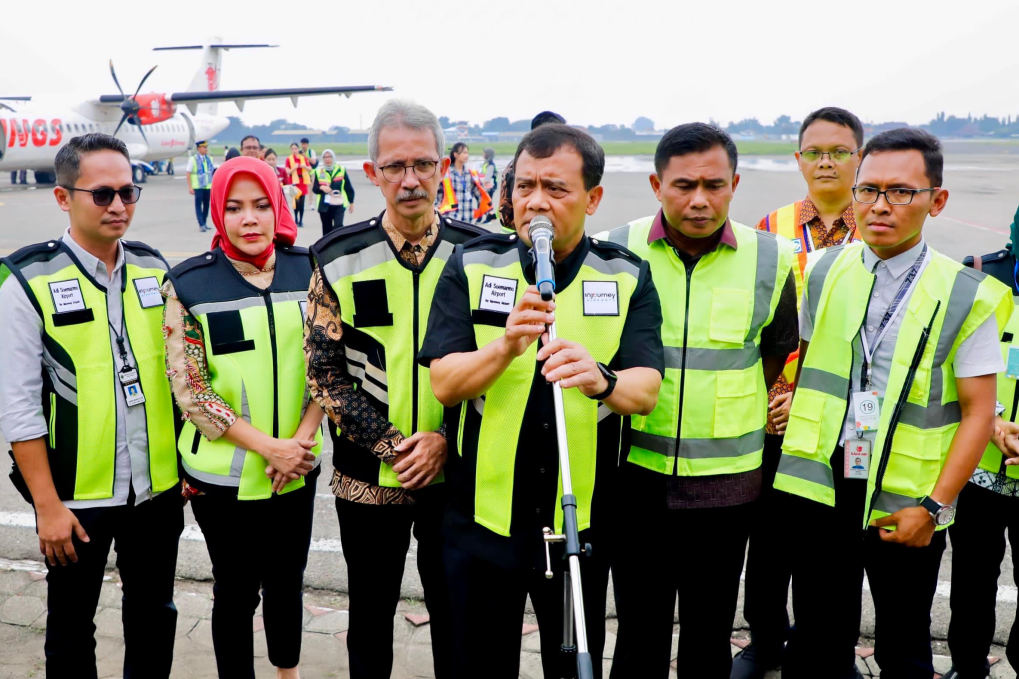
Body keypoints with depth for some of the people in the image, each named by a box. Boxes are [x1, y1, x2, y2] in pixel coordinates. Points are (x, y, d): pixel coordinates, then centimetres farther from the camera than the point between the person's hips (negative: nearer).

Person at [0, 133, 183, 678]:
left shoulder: (155, 270, 2)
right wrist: (48, 505, -11)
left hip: (159, 488, 3)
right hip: (76, 495, -3)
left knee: (154, 614, 18)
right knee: (72, 625, 15)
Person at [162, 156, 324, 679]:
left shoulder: (307, 271, 0)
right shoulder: (189, 284, -8)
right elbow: (188, 388, -10)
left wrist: (299, 441, -11)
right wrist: (268, 446, -16)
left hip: (298, 469, 3)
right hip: (223, 474, -3)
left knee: (286, 583, 18)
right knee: (236, 591, 11)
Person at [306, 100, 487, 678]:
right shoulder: (339, 259, -4)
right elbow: (325, 371, -3)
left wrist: (445, 440, -13)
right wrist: (388, 442, -12)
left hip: (455, 473, 0)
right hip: (366, 475, 0)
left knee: (456, 613, 14)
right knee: (371, 613, 17)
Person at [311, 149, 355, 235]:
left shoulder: (341, 170, 3)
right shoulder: (319, 171, 6)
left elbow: (349, 187, 9)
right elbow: (314, 189, 7)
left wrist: (351, 202, 10)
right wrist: (321, 188, -15)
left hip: (339, 205, -2)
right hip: (324, 205, 2)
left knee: (338, 226, -18)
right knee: (326, 229, 8)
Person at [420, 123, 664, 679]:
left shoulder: (627, 277, -2)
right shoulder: (471, 267, -3)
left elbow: (645, 389, -13)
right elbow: (444, 384, -11)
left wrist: (601, 379, -35)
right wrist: (506, 345, -30)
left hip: (582, 522, 0)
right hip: (482, 514, 0)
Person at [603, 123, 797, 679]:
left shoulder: (770, 259, -1)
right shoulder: (616, 251, -5)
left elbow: (776, 355, 12)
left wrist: (738, 417, 9)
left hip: (727, 480, 1)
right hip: (637, 472, 0)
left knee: (709, 632, 15)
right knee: (639, 631, 11)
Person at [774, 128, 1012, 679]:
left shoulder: (967, 297, -6)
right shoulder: (823, 273, 3)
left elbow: (978, 412, -5)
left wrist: (935, 506, -11)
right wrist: (785, 419, 1)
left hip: (906, 505, -2)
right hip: (820, 488, 2)